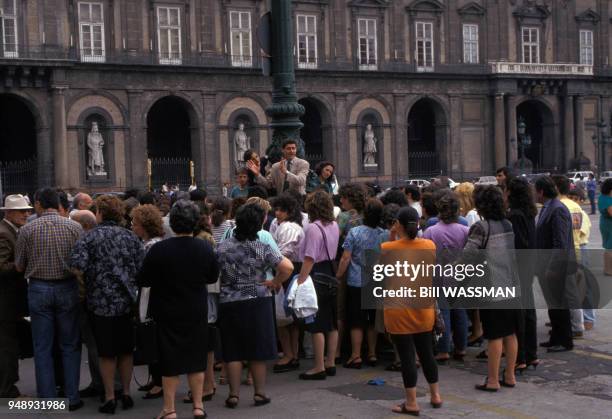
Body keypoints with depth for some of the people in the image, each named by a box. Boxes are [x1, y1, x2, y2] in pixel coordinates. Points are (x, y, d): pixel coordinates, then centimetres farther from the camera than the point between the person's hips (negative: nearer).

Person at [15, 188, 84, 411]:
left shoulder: (27, 230, -5)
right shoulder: (74, 227, -5)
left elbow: (19, 266, 1)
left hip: (39, 289, 0)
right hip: (67, 288, 0)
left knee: (42, 348, 8)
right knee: (70, 346, 11)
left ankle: (47, 400, 11)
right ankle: (71, 398, 12)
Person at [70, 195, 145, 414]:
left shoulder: (89, 238, -8)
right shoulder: (131, 237, 1)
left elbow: (78, 268, -19)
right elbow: (142, 268, -3)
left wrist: (88, 280, 1)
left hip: (100, 303, -3)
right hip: (127, 301, 3)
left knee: (106, 353, 6)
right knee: (126, 350, 14)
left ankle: (109, 398, 12)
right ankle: (126, 394, 23)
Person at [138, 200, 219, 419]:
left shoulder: (159, 249, -19)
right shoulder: (205, 248, -10)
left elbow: (143, 280, -10)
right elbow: (213, 277, 5)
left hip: (168, 313, -2)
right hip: (197, 312, 2)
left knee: (170, 361, 8)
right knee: (196, 359, 14)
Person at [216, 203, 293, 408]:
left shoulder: (222, 247, -5)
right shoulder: (263, 249, -11)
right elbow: (287, 267, -19)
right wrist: (275, 282, -3)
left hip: (229, 304, 2)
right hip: (257, 303, -2)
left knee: (233, 352, 9)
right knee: (257, 351, 9)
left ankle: (234, 394, 11)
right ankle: (260, 393, 16)